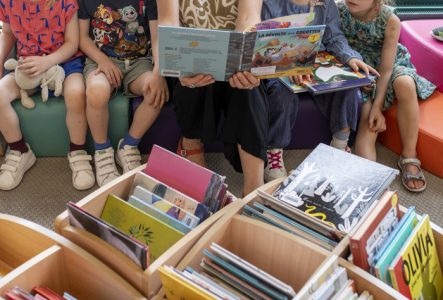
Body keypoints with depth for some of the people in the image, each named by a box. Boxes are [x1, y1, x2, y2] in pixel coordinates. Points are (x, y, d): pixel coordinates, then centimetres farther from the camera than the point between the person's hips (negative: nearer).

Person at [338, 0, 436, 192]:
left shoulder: (390, 20, -22)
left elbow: (386, 69, -19)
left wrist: (377, 106, -28)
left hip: (392, 66, -1)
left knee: (405, 83, -34)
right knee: (368, 121, -23)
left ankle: (409, 156, -24)